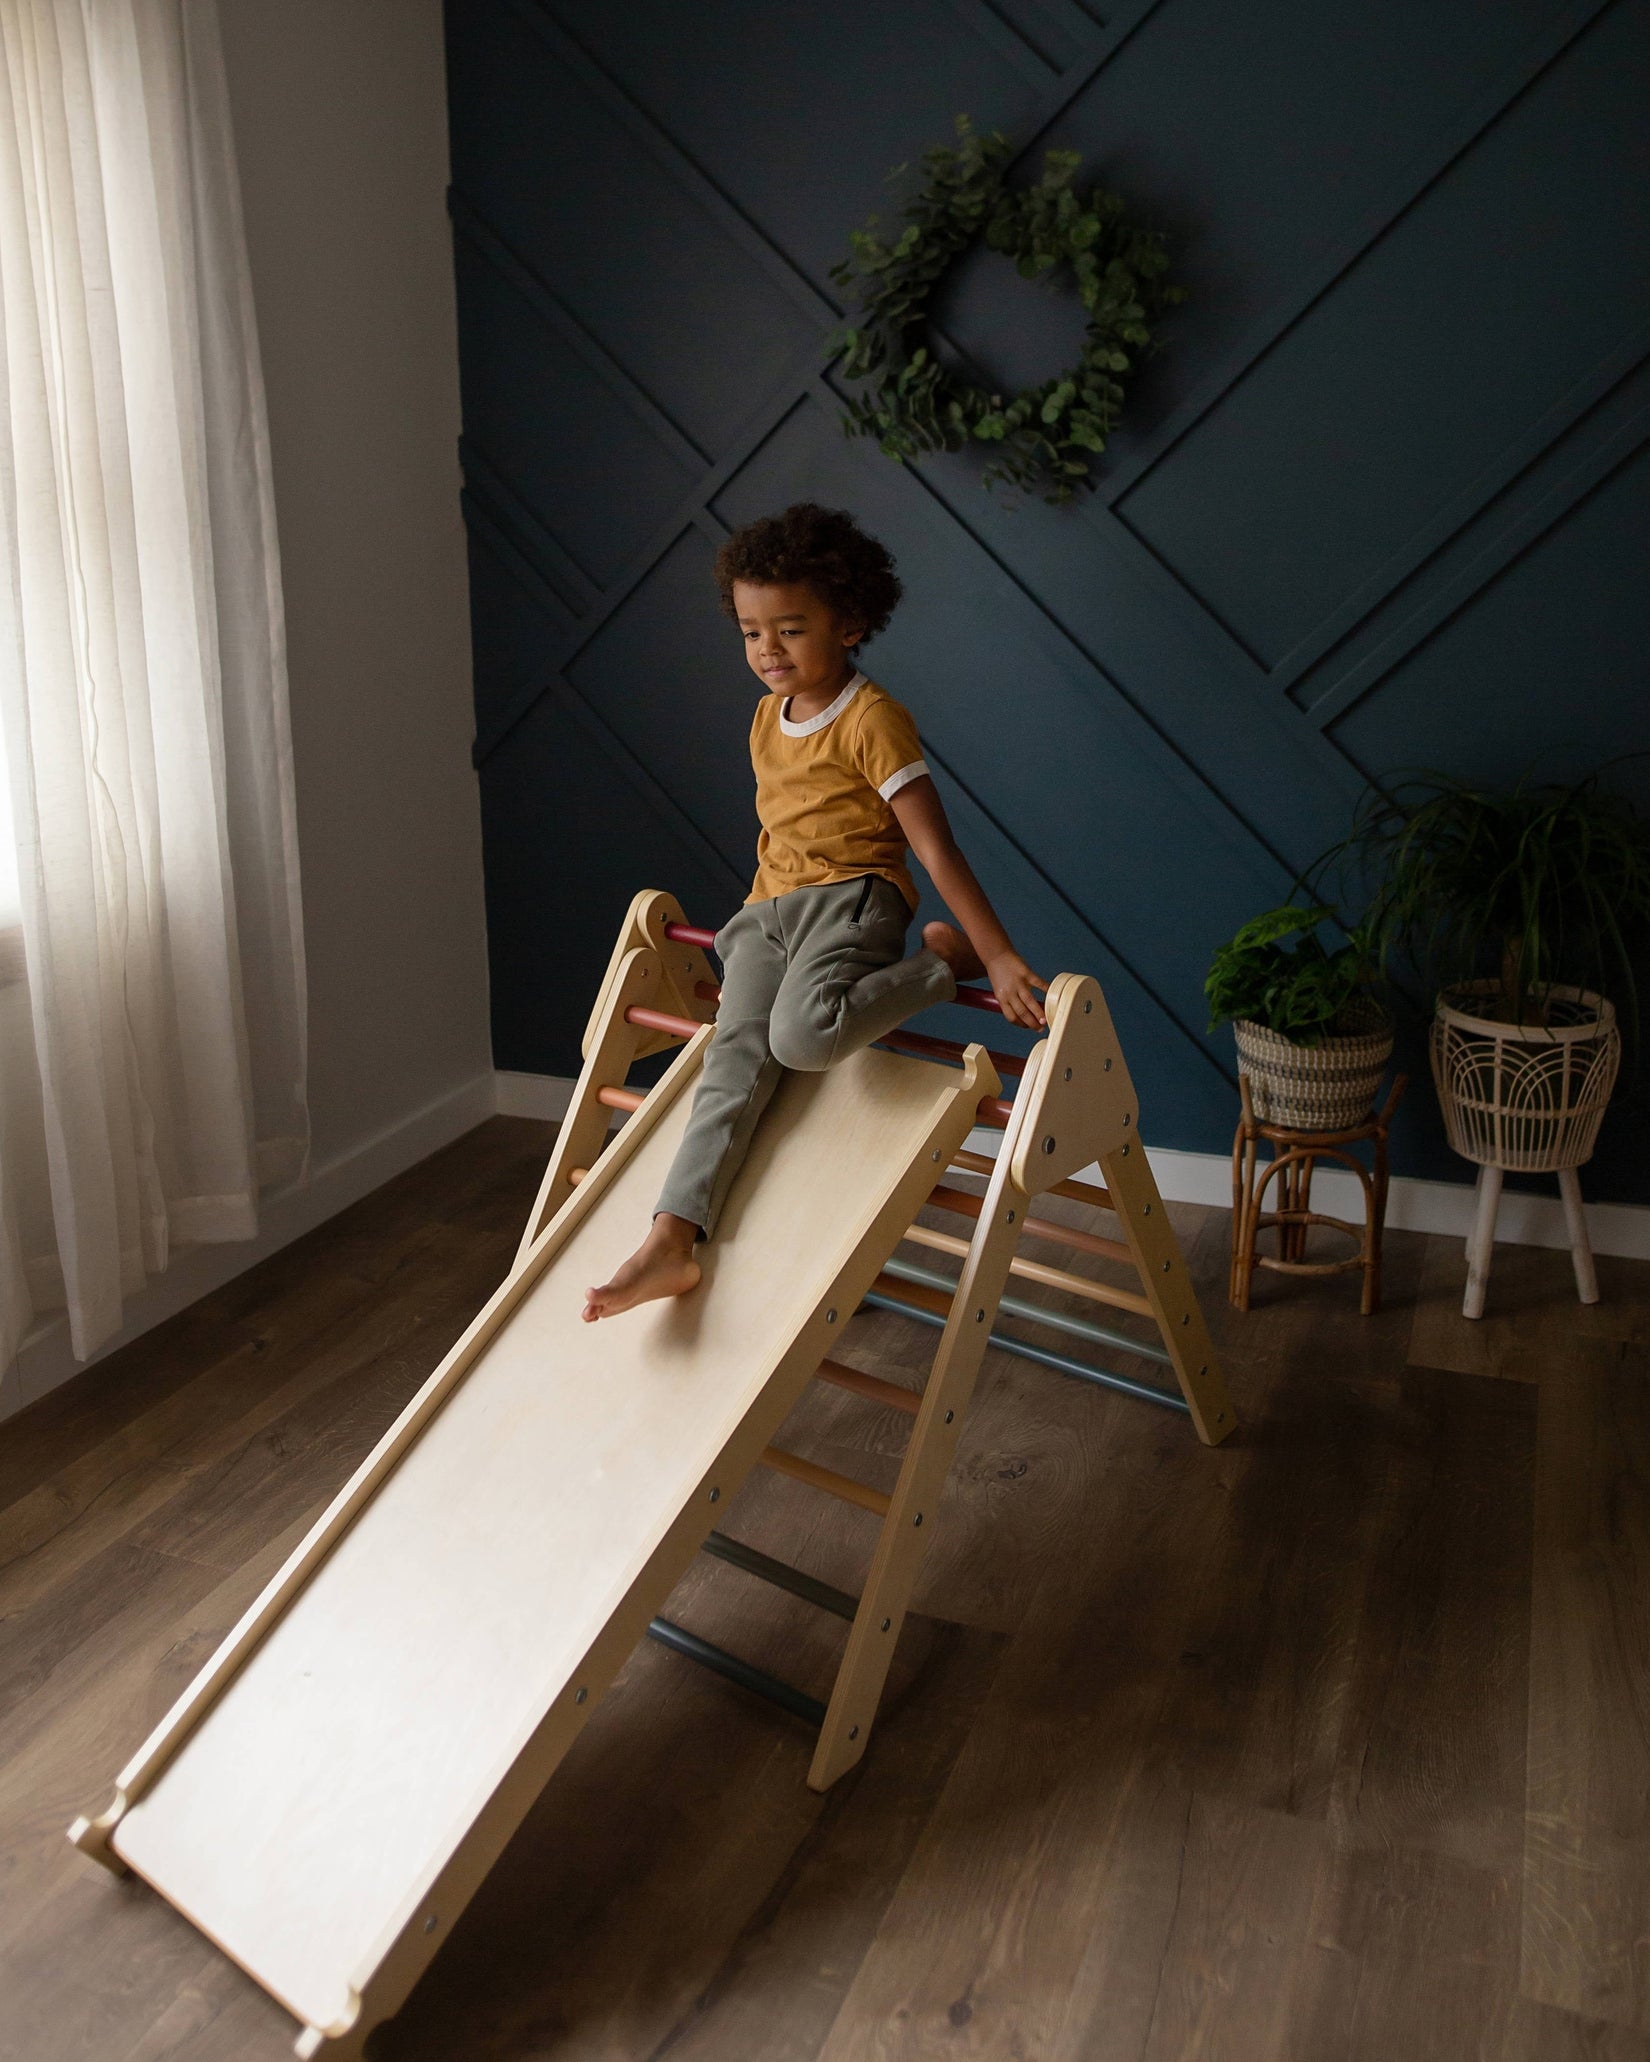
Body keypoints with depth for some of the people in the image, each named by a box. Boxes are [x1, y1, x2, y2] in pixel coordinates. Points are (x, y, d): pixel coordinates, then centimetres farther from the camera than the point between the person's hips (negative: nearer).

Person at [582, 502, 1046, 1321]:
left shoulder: (872, 719, -9)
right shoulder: (767, 717, 15)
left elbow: (936, 848, -14)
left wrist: (996, 957, -19)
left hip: (850, 900, -6)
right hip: (768, 912, 6)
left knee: (803, 1033, -35)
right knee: (736, 1055, -17)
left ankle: (944, 960, -12)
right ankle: (672, 1240, -27)